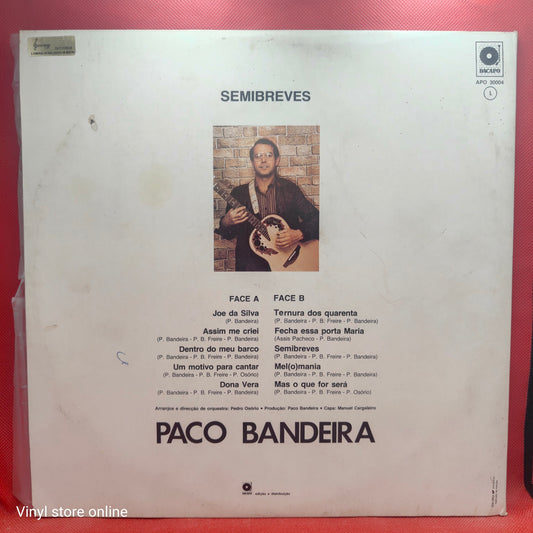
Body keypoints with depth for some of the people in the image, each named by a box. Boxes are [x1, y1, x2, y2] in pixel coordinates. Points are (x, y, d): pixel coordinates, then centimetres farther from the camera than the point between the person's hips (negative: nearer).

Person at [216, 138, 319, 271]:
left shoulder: (290, 189, 5)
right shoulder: (239, 193, 7)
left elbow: (315, 218, 3)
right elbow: (227, 235, 11)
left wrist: (298, 235, -15)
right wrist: (226, 223, -12)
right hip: (251, 259, 1)